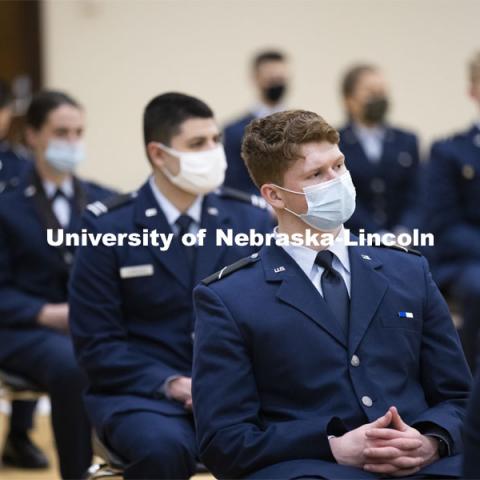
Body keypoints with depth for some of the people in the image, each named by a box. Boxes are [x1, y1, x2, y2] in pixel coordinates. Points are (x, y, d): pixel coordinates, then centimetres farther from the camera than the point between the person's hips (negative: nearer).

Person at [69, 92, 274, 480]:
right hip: (143, 390, -2)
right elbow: (97, 343, -5)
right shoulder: (109, 228, -3)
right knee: (163, 448, -37)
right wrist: (173, 385, -18)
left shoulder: (253, 219, 6)